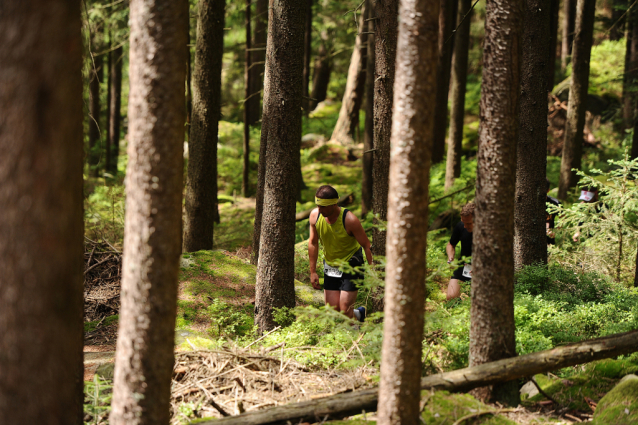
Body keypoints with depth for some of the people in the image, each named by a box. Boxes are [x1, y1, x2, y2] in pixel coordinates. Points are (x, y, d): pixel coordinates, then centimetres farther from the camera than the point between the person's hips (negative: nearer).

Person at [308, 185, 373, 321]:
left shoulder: (349, 220, -26)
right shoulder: (315, 215, -13)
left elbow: (366, 245, -15)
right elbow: (313, 243, 2)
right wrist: (313, 272, 5)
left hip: (351, 264, -5)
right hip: (330, 265, 5)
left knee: (345, 309, -11)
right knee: (332, 309, 3)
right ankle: (358, 314, 31)